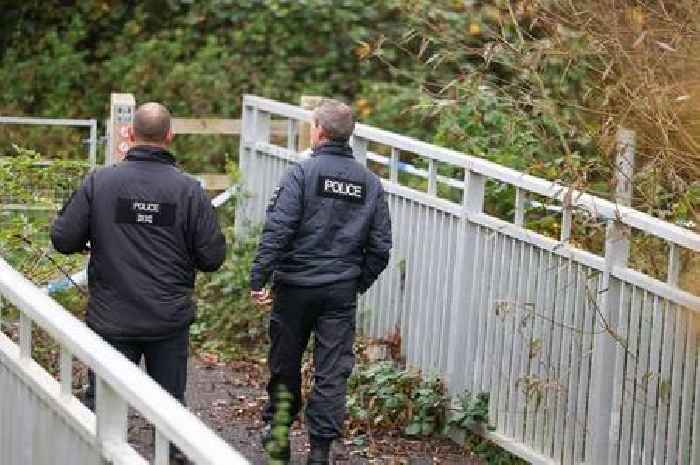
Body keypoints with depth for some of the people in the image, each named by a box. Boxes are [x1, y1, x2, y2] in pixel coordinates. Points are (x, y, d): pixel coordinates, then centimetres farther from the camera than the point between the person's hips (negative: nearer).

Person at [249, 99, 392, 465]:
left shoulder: (302, 173, -9)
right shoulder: (370, 183, 6)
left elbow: (277, 229, -16)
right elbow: (380, 246, 7)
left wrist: (258, 278, -13)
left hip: (296, 285, -3)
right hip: (343, 291, 3)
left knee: (284, 363, 14)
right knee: (333, 371, 4)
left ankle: (277, 431, 30)